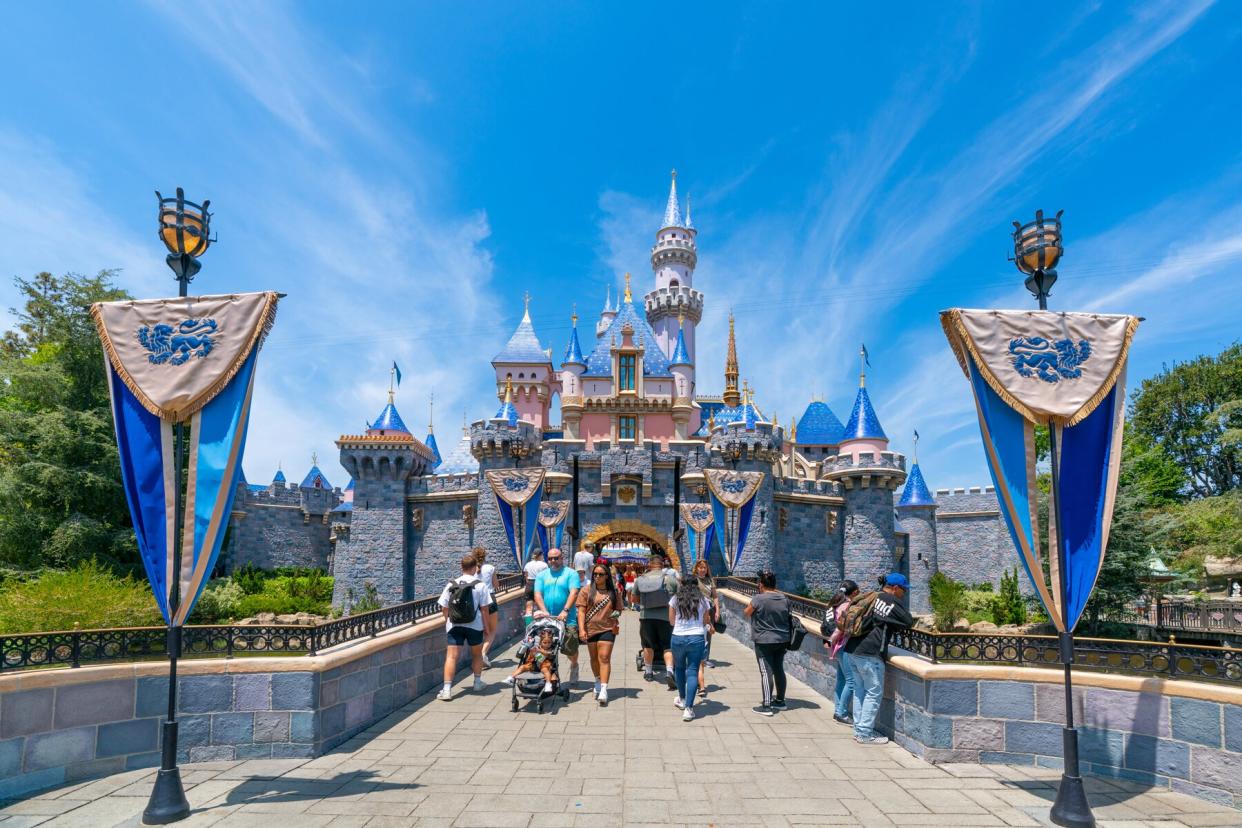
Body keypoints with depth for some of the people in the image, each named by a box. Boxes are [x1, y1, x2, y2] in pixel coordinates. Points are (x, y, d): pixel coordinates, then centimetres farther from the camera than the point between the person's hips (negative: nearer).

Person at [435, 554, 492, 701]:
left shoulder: (451, 584, 2)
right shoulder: (480, 585, -5)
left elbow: (444, 607, 3)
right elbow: (484, 608, -5)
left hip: (454, 626, 1)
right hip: (474, 625, -1)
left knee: (451, 656, -1)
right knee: (477, 654, 20)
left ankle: (447, 689, -9)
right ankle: (477, 682, 32)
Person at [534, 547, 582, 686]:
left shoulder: (571, 574, 2)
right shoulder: (542, 575, 13)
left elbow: (573, 593, -11)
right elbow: (537, 594, 2)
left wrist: (565, 610, -24)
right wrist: (544, 611, -14)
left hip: (567, 619, -3)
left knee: (571, 649, 1)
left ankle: (574, 665, 31)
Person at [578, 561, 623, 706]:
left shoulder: (614, 591, 4)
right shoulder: (586, 590, 1)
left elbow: (618, 609, 14)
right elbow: (581, 611, -2)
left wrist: (616, 614, -10)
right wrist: (581, 629, -10)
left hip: (607, 629, -1)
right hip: (590, 629, 2)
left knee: (604, 657, -11)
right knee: (594, 658, 15)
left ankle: (603, 690, -14)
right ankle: (598, 682, 38)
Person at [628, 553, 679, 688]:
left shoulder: (640, 579, 4)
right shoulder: (669, 578, -4)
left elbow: (635, 599, 13)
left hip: (646, 616, 2)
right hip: (665, 616, -2)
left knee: (648, 644, 19)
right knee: (668, 646, 3)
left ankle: (648, 671, 30)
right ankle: (669, 671, -15)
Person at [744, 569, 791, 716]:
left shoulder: (758, 599, -16)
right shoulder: (784, 599, 1)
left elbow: (747, 613, -3)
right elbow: (788, 617, 11)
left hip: (764, 642, -6)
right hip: (782, 640, 6)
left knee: (766, 672, -3)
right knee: (779, 669, 17)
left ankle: (767, 706, -2)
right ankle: (780, 700, 29)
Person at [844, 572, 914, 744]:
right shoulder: (891, 601, -7)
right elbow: (909, 622, -5)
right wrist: (892, 623, 14)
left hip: (853, 649, 8)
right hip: (870, 654, -8)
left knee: (859, 690, 15)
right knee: (874, 692, 0)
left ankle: (859, 730, 20)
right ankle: (865, 734, 1)